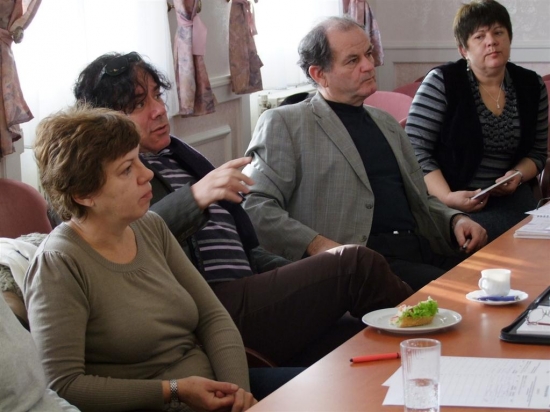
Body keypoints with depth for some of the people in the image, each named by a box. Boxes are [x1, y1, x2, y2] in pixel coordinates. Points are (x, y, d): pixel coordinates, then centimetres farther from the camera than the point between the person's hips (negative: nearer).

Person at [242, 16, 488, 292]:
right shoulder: (284, 124, 3)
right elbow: (253, 207, -6)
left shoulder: (386, 123, 25)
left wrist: (455, 220, 10)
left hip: (421, 250, 7)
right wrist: (317, 245, -19)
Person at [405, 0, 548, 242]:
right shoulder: (441, 83, -6)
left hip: (509, 196, 4)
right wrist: (447, 198, -22)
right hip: (454, 197, -4)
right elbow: (415, 150, -9)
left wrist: (518, 175, -8)